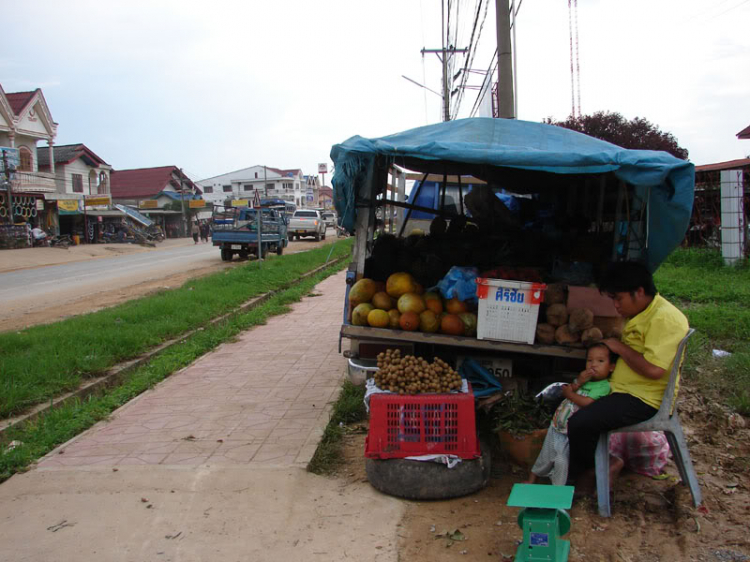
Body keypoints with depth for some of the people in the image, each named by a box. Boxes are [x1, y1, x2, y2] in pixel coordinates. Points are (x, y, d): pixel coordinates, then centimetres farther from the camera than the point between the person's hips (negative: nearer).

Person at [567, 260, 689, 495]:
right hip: (623, 389, 11)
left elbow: (654, 369, -29)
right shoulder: (641, 314, 12)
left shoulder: (664, 318, -20)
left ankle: (589, 472, 4)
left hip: (643, 399, -11)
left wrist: (620, 347, -16)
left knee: (579, 424, -23)